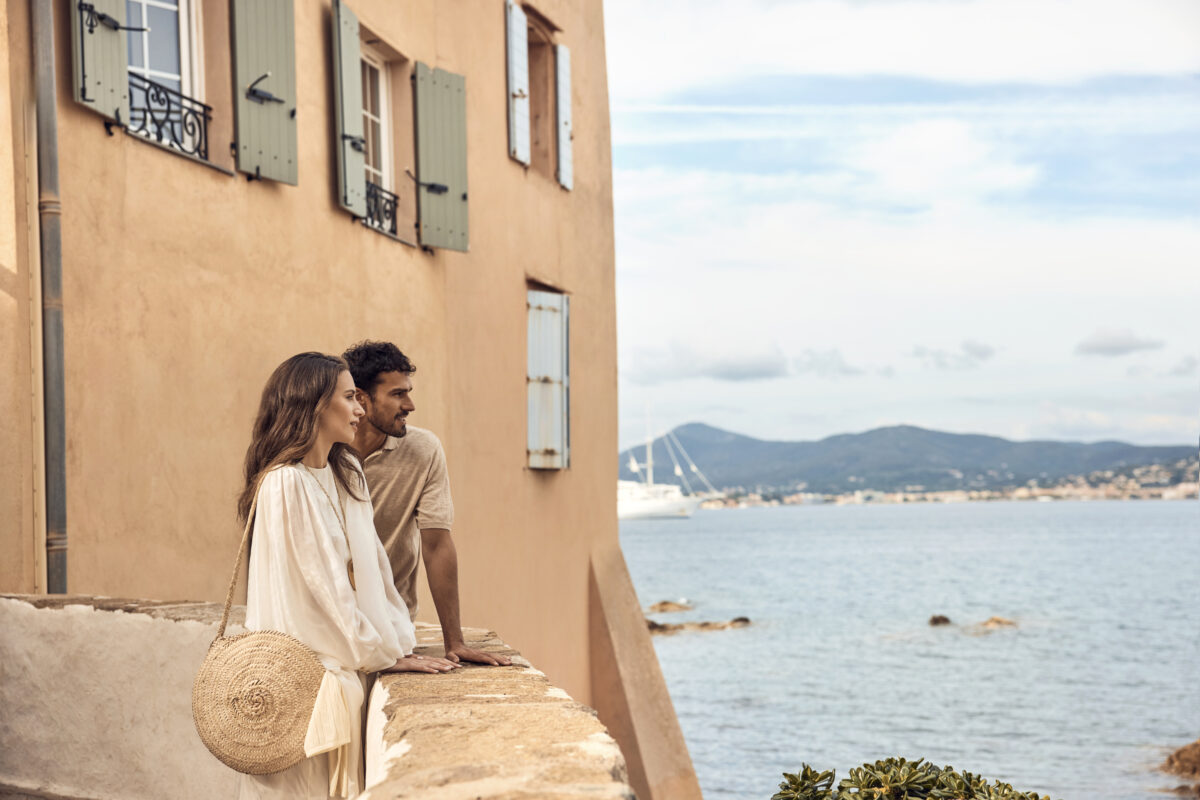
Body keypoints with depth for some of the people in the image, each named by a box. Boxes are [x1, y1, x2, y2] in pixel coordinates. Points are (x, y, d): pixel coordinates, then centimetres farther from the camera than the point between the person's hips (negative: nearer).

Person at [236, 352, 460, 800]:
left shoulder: (346, 473, 12)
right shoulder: (286, 482, -15)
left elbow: (372, 565, 11)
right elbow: (322, 583, -15)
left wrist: (401, 643, 2)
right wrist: (385, 655, -10)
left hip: (344, 664, 8)